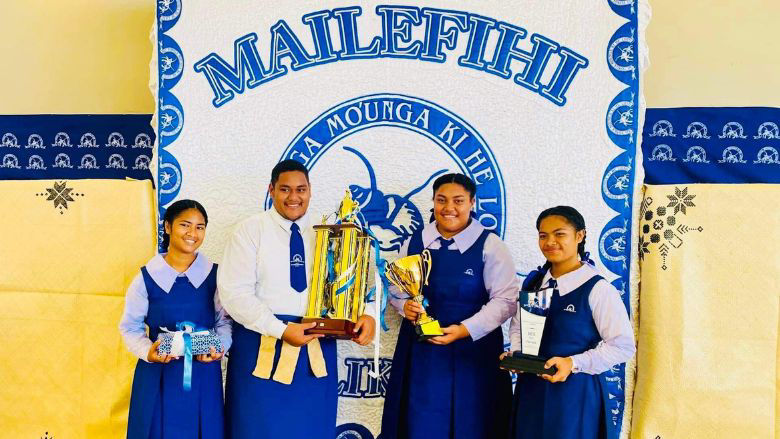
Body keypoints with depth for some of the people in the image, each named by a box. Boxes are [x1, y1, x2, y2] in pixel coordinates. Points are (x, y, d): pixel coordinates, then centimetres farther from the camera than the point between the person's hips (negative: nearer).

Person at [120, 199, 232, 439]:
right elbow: (130, 327, 2)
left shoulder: (214, 275, -2)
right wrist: (147, 351, -15)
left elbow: (224, 321, 5)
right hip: (158, 374, -1)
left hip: (203, 373, 1)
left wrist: (220, 347, -13)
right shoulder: (147, 277, -5)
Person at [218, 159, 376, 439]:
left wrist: (366, 314, -19)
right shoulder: (250, 231, -2)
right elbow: (234, 293, -10)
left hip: (318, 347, 3)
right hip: (263, 345, -3)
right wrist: (281, 330, -19)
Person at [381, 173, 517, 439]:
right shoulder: (415, 242, 6)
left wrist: (465, 329, -22)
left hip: (472, 351, -3)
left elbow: (505, 300, -11)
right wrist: (405, 305, -9)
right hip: (420, 350, 3)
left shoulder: (490, 245, -6)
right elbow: (396, 287, 14)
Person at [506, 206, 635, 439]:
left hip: (576, 390, -5)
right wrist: (515, 354, -5)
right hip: (531, 387, 5)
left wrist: (574, 364, -21)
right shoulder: (532, 282, 5)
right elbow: (517, 326, 15)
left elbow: (623, 345, -14)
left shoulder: (597, 289, -13)